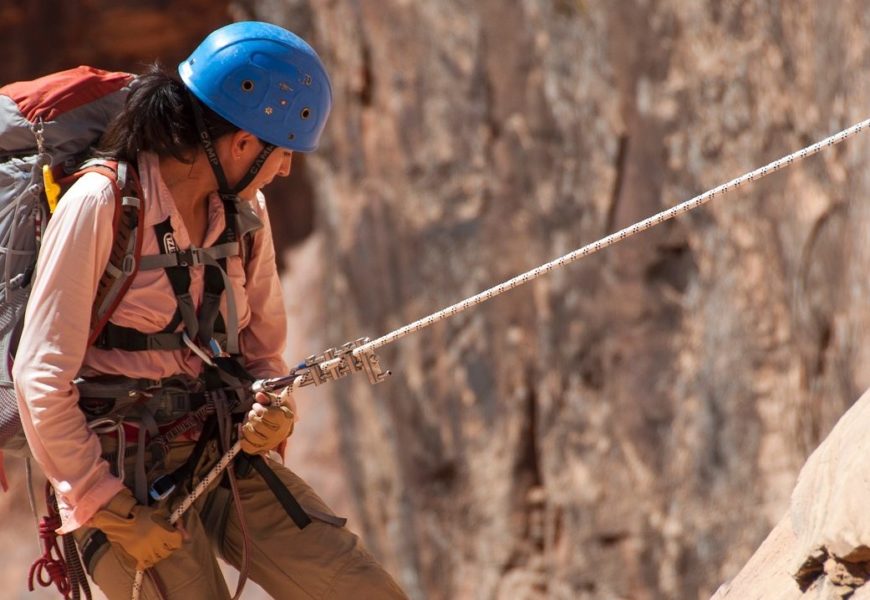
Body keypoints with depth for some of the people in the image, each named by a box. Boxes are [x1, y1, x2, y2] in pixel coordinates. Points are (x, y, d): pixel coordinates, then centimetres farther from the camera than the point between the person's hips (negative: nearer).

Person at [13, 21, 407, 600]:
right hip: (126, 473, -6)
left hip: (226, 455, 6)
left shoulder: (245, 213, 8)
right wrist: (113, 513, -15)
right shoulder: (103, 205, -13)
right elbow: (40, 377, -15)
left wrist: (274, 410, -4)